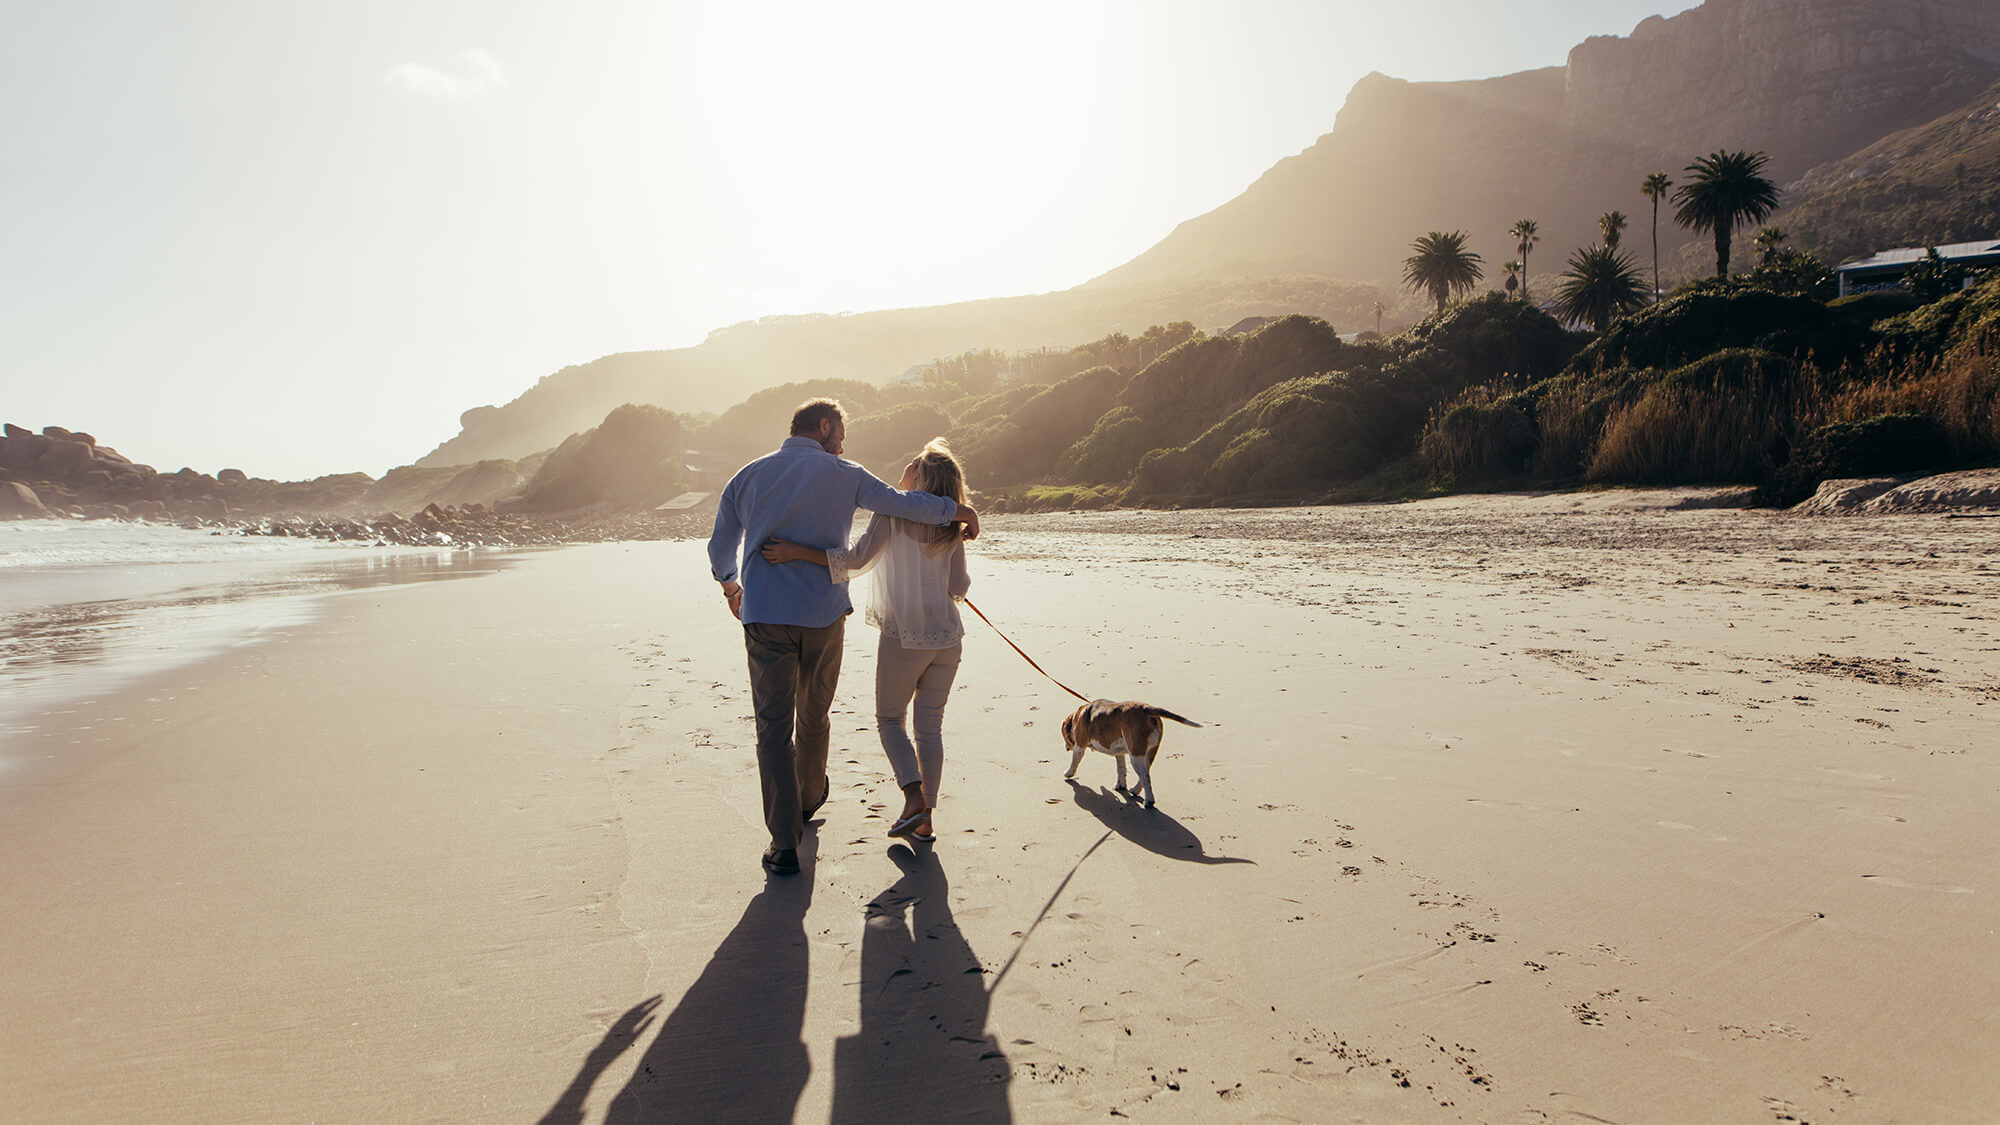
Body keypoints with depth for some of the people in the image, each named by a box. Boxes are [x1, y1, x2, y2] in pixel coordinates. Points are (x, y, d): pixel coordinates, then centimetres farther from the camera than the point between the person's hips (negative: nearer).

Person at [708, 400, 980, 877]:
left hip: (765, 616, 1)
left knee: (774, 726, -1)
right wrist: (958, 510, 11)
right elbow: (901, 503, -5)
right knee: (813, 716, 20)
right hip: (823, 614, 0)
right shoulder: (842, 475, 1)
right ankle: (808, 800, 42)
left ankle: (784, 842, -7)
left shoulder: (748, 476, 9)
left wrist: (729, 584, 34)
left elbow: (720, 546, 15)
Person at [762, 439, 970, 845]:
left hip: (904, 636, -4)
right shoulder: (951, 528, 6)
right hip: (946, 636, 5)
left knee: (889, 719, 12)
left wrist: (796, 552, -17)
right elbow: (959, 587, 8)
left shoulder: (894, 511, -9)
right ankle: (924, 819, 12)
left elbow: (857, 559, -18)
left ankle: (914, 798, -5)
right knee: (930, 725, 11)